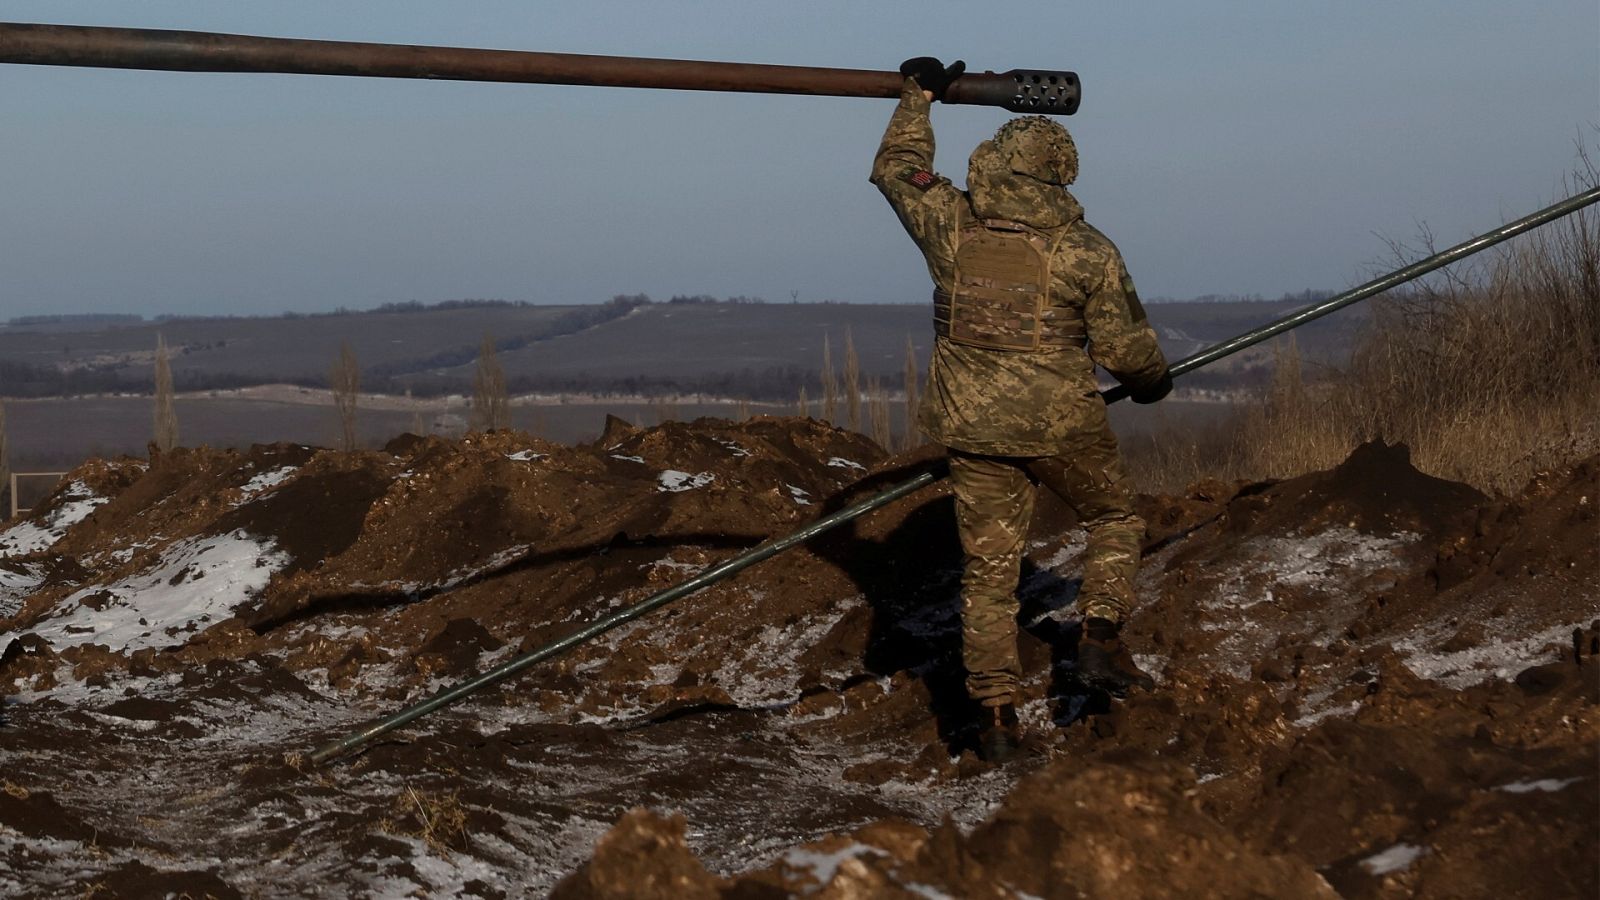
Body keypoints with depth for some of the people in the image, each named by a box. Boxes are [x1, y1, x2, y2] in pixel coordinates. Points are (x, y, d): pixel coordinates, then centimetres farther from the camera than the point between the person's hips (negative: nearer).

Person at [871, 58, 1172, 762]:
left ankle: (995, 716, 8)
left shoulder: (950, 225, -3)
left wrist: (919, 97, 30)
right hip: (1060, 425, -3)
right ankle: (1100, 640, 6)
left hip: (973, 427, 3)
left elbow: (897, 169, 17)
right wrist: (1152, 382, 19)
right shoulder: (1085, 251, -9)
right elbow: (1126, 349, -2)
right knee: (1114, 520, 23)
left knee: (988, 569, 9)